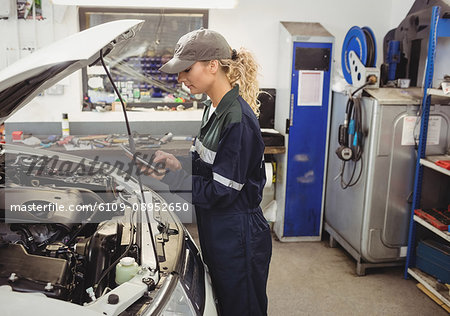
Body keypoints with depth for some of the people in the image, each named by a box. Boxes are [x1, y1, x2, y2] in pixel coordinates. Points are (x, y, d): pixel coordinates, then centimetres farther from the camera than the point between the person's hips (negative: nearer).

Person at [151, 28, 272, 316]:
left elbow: (221, 192, -24)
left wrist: (169, 176, -19)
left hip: (239, 239, -9)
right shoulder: (213, 108, 5)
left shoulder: (238, 119, -25)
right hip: (216, 233, 9)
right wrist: (180, 164, -2)